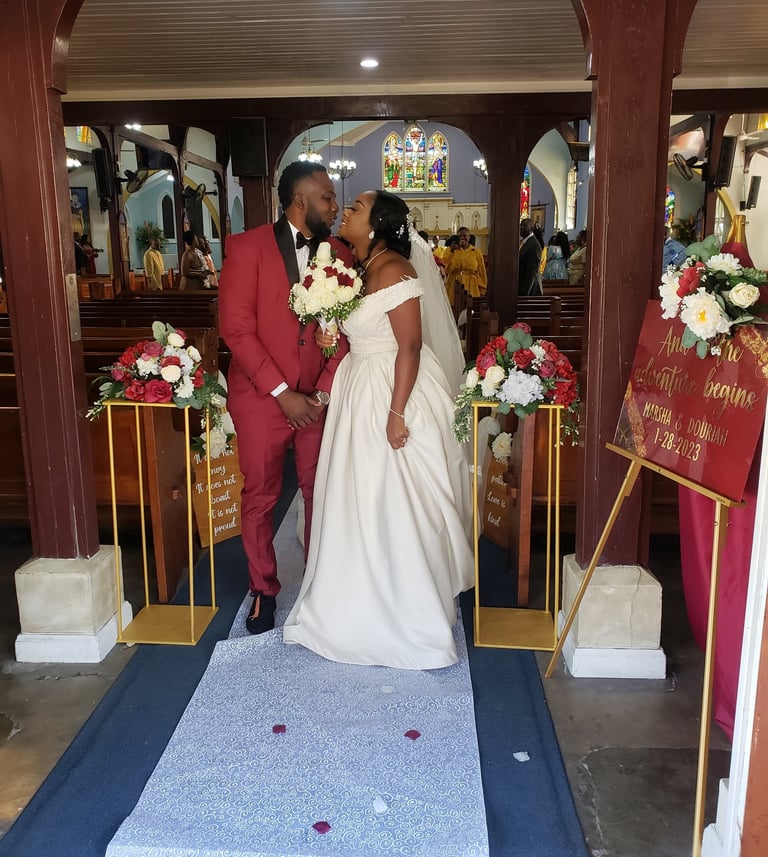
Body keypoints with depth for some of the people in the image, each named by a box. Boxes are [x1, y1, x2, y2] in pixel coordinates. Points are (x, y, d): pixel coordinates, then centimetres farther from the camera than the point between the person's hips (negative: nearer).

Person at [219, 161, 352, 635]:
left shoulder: (340, 254, 5)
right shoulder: (248, 247, -5)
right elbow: (237, 327, -11)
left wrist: (325, 391, -9)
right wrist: (282, 393, -14)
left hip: (319, 400, 3)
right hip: (262, 398, -2)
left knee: (319, 494, 9)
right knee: (260, 498, 9)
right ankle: (264, 589, 27)